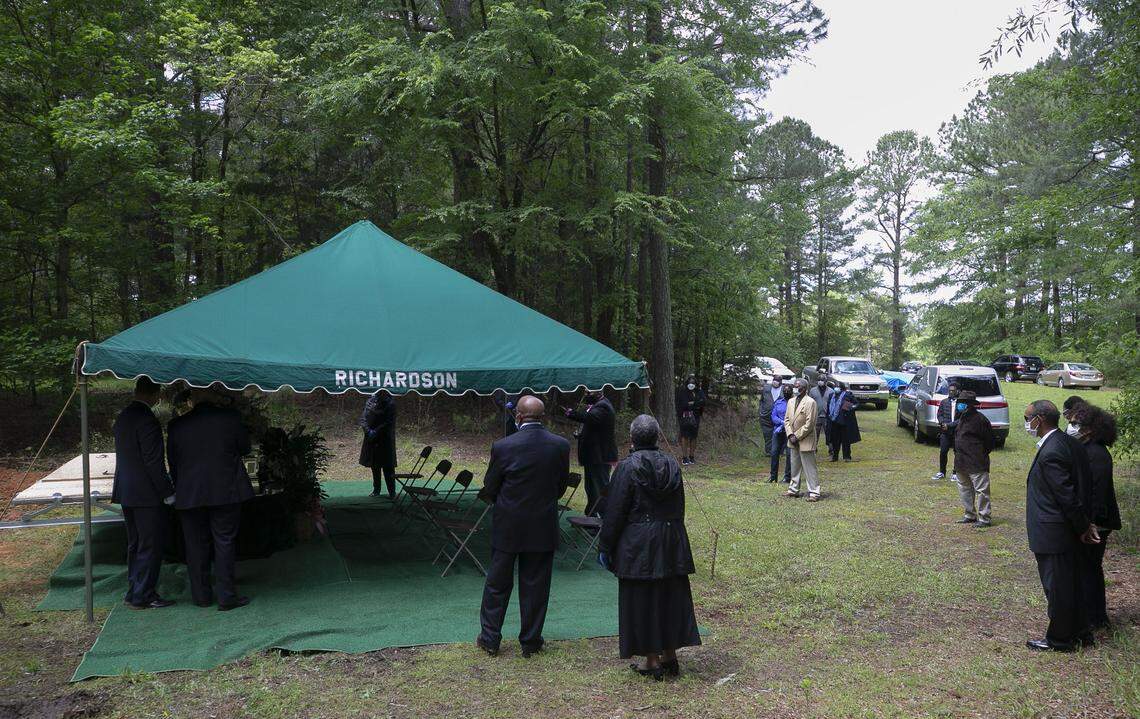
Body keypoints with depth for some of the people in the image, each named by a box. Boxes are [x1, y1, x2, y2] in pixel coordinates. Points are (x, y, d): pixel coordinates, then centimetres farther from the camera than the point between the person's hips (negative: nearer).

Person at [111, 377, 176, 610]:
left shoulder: (122, 417, 10)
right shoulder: (147, 420, -18)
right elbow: (154, 461, -20)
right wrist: (168, 492, -13)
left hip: (127, 493, 9)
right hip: (147, 494, -9)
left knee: (135, 545, 17)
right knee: (151, 546, 0)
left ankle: (134, 592, 24)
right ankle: (142, 596, 4)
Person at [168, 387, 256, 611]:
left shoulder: (178, 424, 2)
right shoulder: (230, 417, -6)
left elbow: (172, 460, 9)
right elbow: (244, 448, 4)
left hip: (189, 494, 2)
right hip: (225, 492, -2)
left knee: (196, 545, 11)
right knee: (224, 543, 3)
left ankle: (201, 595, 17)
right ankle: (226, 597, 3)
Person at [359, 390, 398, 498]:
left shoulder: (390, 404, -9)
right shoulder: (370, 402, 3)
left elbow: (388, 423, -13)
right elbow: (363, 418, 2)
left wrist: (376, 432, -19)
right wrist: (368, 431, -14)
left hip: (385, 441, -5)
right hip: (371, 440, 5)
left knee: (388, 467, -5)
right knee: (375, 466, 13)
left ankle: (392, 492, 0)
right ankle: (376, 490, 25)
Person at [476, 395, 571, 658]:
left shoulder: (503, 447, -16)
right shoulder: (561, 445, -8)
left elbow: (489, 489, -5)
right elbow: (561, 485, 4)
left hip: (507, 527, -1)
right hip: (543, 527, 2)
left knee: (497, 584, 13)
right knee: (535, 585, 12)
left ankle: (490, 638, 23)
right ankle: (530, 641, 21)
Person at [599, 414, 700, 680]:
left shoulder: (628, 467, -13)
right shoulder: (672, 464, 3)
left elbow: (615, 511, -12)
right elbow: (679, 508, 11)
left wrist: (606, 547, -4)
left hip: (638, 545, -5)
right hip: (672, 544, 5)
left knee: (642, 601, 5)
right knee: (670, 598, 15)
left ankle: (653, 662, 11)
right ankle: (670, 656, 22)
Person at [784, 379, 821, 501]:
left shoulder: (810, 402, -14)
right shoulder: (791, 402, 11)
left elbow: (809, 424, -17)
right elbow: (787, 420, 11)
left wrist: (797, 436, -15)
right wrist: (790, 435, -4)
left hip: (805, 441, -7)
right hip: (793, 441, 8)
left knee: (809, 468, -3)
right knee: (795, 466, 16)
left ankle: (814, 492, 1)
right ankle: (794, 489, 26)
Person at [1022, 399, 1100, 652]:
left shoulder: (1050, 453, -25)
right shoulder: (1070, 443, 5)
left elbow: (1067, 496, -22)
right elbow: (1082, 488, 9)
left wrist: (1083, 527, -10)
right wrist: (1086, 523, 11)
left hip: (1052, 534, -9)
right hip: (1070, 531, 9)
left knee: (1057, 586, 5)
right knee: (1072, 582, 21)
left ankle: (1059, 639, 20)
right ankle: (1080, 631, 35)